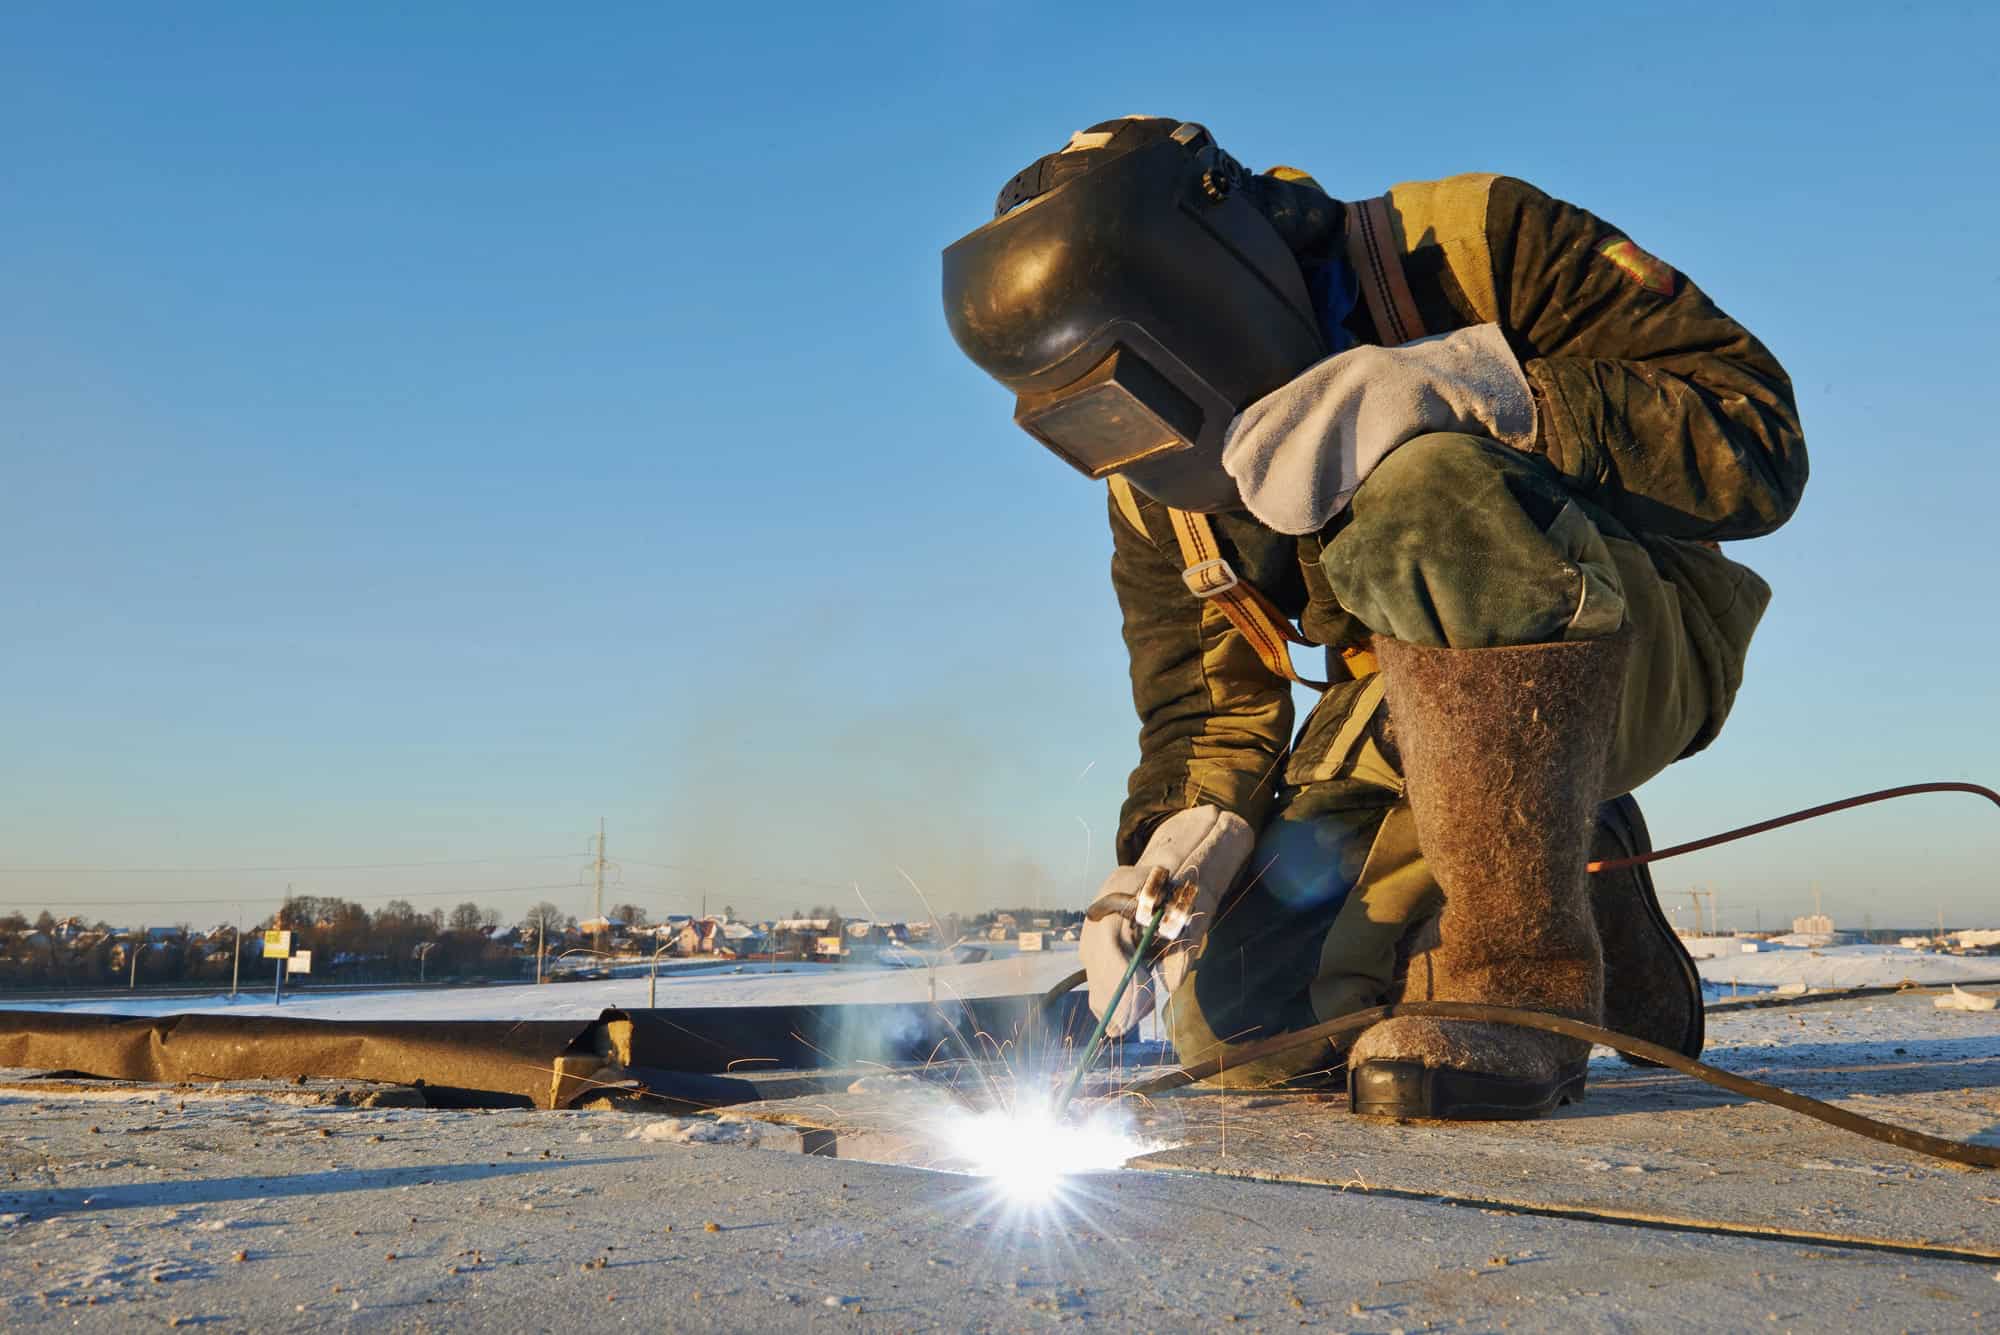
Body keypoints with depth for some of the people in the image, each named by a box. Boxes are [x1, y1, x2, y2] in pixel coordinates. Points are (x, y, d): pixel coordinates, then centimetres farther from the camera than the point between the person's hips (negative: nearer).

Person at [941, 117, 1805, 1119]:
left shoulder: (1474, 247, -19)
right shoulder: (1153, 479, -1)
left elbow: (1758, 437, -26)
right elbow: (1203, 696, 7)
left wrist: (1466, 390, -38)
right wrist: (1178, 834, -14)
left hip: (1638, 649, -6)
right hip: (1406, 715, 6)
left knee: (1425, 495, -36)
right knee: (1241, 1028, -9)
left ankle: (1522, 976, -27)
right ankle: (1593, 930, 15)